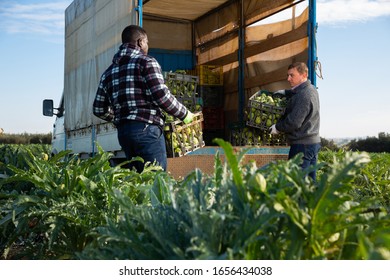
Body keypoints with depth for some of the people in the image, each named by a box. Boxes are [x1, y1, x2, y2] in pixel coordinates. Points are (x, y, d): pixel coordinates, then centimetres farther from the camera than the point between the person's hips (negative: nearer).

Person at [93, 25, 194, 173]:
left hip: (123, 132, 7)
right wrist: (184, 114, 0)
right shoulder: (146, 62, -2)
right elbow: (161, 96, -13)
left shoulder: (109, 72, 18)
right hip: (146, 128, -7)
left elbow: (99, 109, 17)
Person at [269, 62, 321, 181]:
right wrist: (285, 92, 21)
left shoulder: (304, 96, -20)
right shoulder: (311, 89, 11)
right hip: (314, 142, 10)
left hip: (302, 145, -10)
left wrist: (277, 127, -7)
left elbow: (294, 122, -22)